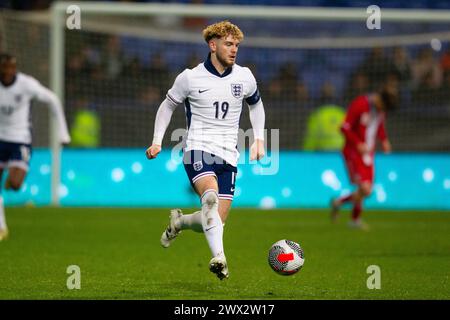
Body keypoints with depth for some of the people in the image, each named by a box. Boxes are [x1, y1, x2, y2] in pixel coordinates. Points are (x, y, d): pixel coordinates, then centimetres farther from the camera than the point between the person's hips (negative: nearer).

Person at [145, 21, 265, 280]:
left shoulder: (244, 77, 7)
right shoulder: (190, 78, -1)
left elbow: (256, 104, 27)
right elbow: (168, 106, 14)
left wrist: (259, 139, 18)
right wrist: (157, 141, 6)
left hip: (228, 156, 4)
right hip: (198, 150, -4)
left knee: (217, 221, -1)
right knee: (211, 196, -33)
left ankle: (179, 222, 31)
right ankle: (219, 258, -43)